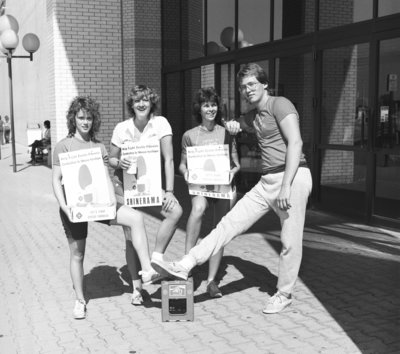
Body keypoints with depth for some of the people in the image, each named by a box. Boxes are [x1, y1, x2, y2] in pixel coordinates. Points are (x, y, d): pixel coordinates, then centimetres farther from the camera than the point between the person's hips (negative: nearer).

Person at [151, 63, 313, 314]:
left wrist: (286, 185, -21)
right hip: (267, 181, 8)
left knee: (290, 240, -1)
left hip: (293, 177, -7)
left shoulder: (280, 105, -5)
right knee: (231, 223, 1)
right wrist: (233, 125, 15)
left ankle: (284, 294, 17)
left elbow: (295, 143, -16)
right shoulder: (254, 115, 19)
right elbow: (238, 125, 42)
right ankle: (184, 267, -1)